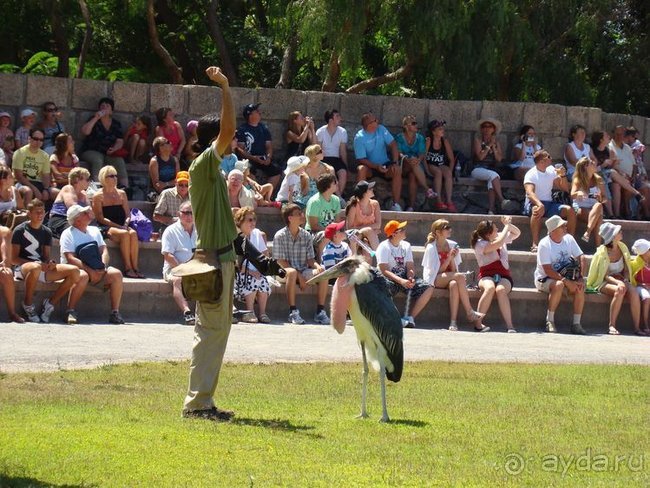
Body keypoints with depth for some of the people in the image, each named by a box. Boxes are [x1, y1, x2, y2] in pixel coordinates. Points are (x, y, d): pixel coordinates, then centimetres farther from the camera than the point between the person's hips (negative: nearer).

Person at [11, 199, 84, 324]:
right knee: (35, 268, -44)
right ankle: (28, 305, -22)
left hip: (43, 268, 6)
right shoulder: (20, 230, -2)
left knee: (74, 271, -16)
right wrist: (37, 264, -20)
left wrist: (50, 263, -10)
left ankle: (50, 303, -9)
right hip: (23, 267, -6)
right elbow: (14, 259, -7)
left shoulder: (46, 232, 15)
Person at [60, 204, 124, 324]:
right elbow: (70, 259, -13)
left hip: (97, 271, 5)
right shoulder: (68, 234, -1)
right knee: (83, 276, -39)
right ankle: (70, 312, -31)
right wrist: (90, 271, -22)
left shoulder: (94, 230, 18)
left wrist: (103, 267, -10)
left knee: (116, 274, -20)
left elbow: (104, 250, 11)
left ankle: (115, 312, -20)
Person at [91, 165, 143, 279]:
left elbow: (128, 214, 16)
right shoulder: (98, 196, 4)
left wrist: (126, 224, -8)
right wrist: (119, 226, -15)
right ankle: (127, 268, -33)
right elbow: (101, 218, -5)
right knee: (124, 234, -34)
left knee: (133, 233, -30)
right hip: (105, 228, -4)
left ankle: (135, 267, -34)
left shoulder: (121, 194, 19)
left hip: (121, 226, 4)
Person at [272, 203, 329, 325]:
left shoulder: (306, 236, 7)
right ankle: (293, 312, -35)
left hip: (303, 271, 4)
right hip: (285, 271, -4)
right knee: (292, 272, -39)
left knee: (322, 273, -23)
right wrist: (299, 276, -19)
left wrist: (317, 266, -17)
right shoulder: (280, 236, -6)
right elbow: (281, 261, -10)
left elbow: (310, 260, 8)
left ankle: (320, 311, -18)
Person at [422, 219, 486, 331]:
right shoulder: (431, 248, -5)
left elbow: (454, 270, 4)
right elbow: (438, 271, -8)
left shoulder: (453, 245, 7)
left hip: (449, 278, 4)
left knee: (454, 285, -35)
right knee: (460, 277, -31)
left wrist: (452, 259, -15)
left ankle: (453, 322, -42)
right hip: (435, 280, -4)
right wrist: (449, 258, -17)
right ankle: (470, 313, -31)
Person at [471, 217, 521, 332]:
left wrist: (508, 224, 5)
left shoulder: (500, 237, 13)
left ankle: (509, 325, -43)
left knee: (500, 290, -34)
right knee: (490, 288, -39)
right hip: (487, 276, -3)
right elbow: (498, 244, -19)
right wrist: (506, 226, -8)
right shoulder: (479, 244, -5)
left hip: (503, 276, 3)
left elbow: (517, 233, 25)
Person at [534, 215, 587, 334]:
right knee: (559, 285, -37)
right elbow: (548, 271, -22)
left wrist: (581, 278, -16)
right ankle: (550, 322, -25)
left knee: (580, 287, -23)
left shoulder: (569, 239, 0)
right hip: (544, 279, -5)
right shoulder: (544, 244, -17)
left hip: (565, 278, 5)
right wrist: (566, 281, -29)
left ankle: (576, 324, -20)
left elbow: (581, 258, 0)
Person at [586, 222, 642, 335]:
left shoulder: (622, 247, 4)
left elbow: (627, 268, 10)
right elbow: (605, 275, -15)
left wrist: (625, 280, -11)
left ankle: (637, 327, -28)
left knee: (633, 292, -28)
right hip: (604, 283, -5)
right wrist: (618, 283, -32)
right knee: (620, 289, -37)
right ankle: (611, 326, -31)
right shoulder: (602, 252, -12)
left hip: (621, 280, 5)